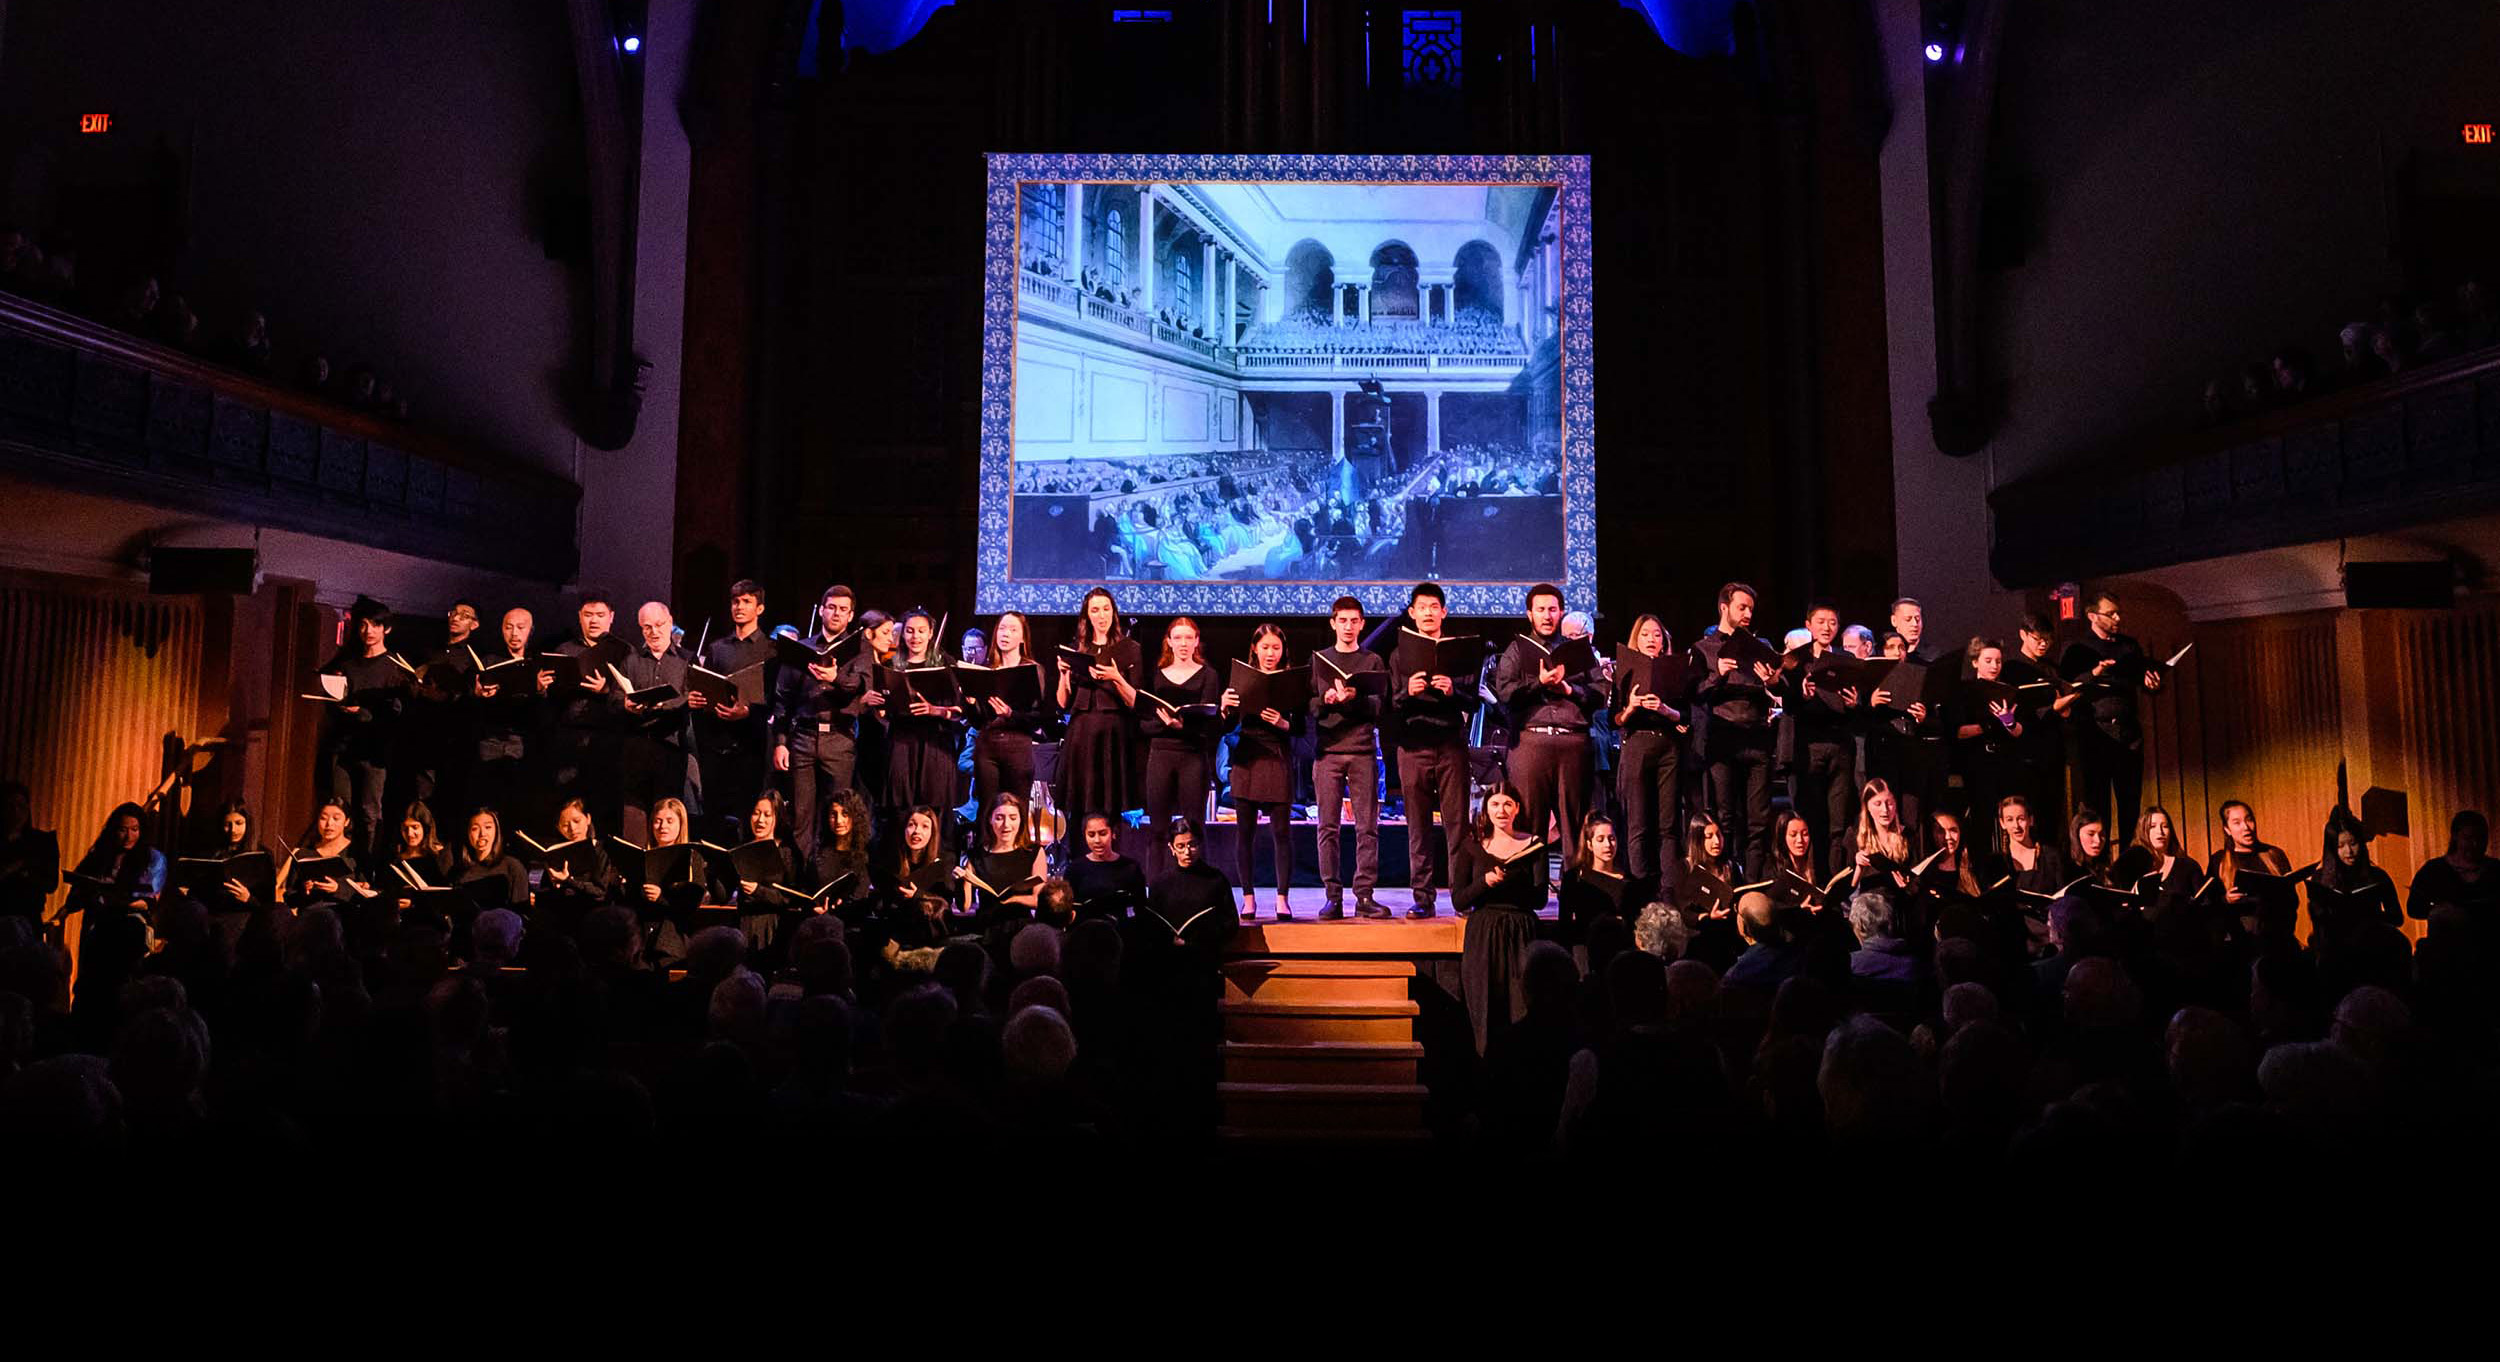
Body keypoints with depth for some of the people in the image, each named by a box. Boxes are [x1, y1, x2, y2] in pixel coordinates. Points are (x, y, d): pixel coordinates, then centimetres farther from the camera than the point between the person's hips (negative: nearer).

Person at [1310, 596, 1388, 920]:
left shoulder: (1373, 662, 11)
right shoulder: (1318, 660, 14)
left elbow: (1378, 707, 0)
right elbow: (1309, 705, 9)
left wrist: (1354, 698, -18)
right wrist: (1326, 699, -11)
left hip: (1363, 750, -1)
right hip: (1328, 750, 1)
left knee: (1367, 826, -3)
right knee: (1328, 826, -2)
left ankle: (1364, 895, 0)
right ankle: (1333, 896, 2)